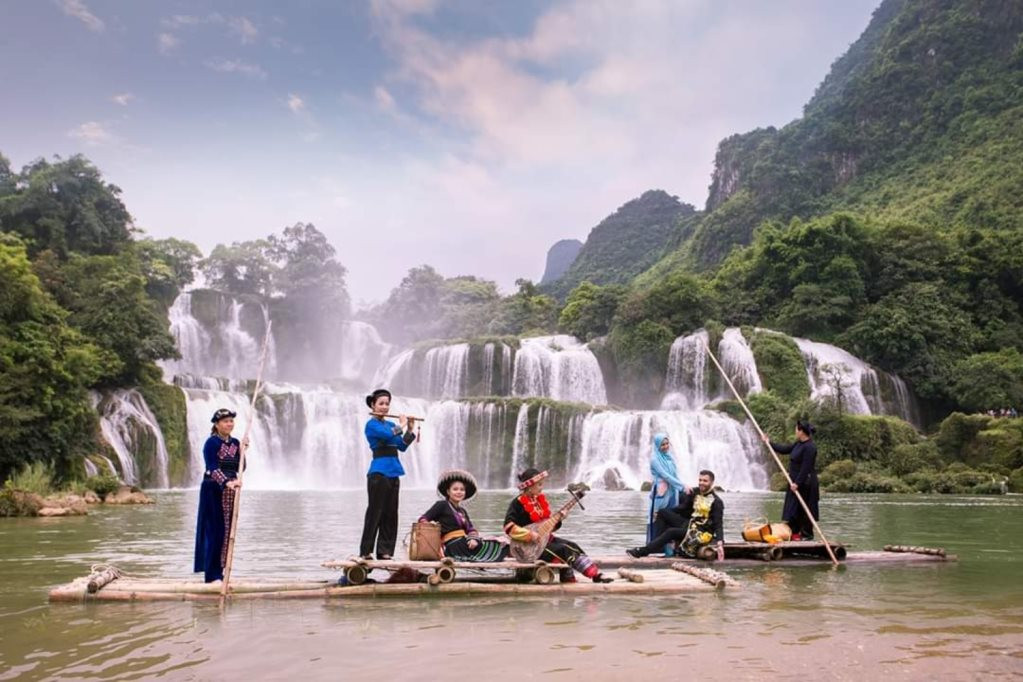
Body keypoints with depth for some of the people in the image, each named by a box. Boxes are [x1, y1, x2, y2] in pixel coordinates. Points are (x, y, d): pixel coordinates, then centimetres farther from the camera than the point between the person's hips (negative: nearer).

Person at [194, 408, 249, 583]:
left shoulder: (235, 443, 11)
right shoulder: (212, 442, -10)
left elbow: (240, 468, 7)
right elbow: (213, 467, -20)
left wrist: (242, 450, -5)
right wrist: (227, 482, -32)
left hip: (230, 492, 7)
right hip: (213, 491, -7)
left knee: (227, 531, 9)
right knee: (215, 531, -7)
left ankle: (218, 571, 17)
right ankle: (211, 574, -2)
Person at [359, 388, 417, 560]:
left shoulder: (390, 424, 16)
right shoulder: (372, 424, -7)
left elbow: (402, 446, 13)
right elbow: (388, 435, -23)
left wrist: (410, 429, 4)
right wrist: (401, 425, -7)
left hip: (393, 472, 7)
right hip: (379, 471, -7)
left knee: (390, 513, 7)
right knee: (375, 512, -5)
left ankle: (384, 552, 12)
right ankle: (366, 551, 2)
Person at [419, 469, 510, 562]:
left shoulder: (462, 511, 22)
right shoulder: (442, 505, 3)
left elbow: (471, 529, 11)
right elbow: (423, 519, -1)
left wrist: (474, 539, -10)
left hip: (464, 543, 7)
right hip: (454, 545, -7)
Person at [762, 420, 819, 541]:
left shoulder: (809, 447, -20)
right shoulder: (798, 444, 10)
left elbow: (806, 468, -23)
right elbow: (784, 450, 21)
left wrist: (797, 483, -24)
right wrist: (769, 443, 26)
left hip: (805, 483, -10)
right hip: (796, 482, 10)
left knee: (804, 509, -2)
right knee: (793, 507, 13)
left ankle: (807, 534, 7)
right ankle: (795, 532, 21)